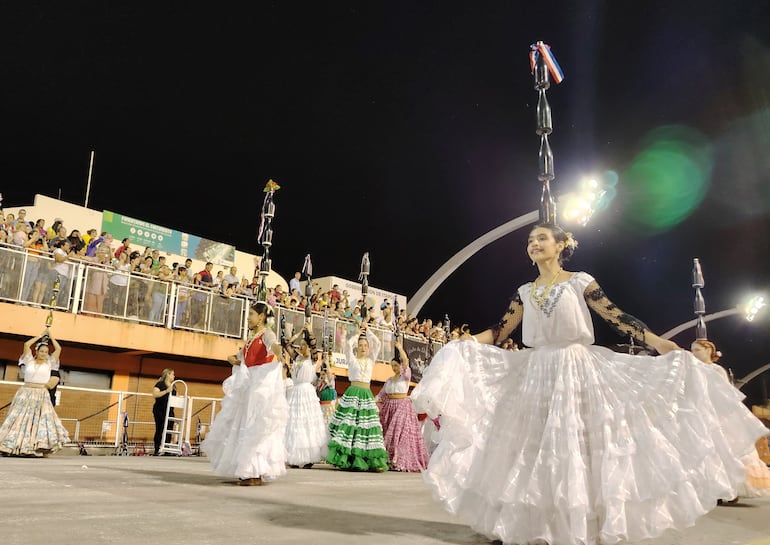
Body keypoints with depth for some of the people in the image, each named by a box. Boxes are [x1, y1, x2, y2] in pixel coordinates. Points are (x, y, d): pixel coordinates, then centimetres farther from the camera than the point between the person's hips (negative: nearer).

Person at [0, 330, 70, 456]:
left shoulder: (49, 363, 6)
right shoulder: (29, 361, 6)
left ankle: (36, 448, -12)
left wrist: (50, 335, 11)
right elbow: (27, 345, -3)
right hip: (25, 394, 0)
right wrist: (41, 335, 4)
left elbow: (58, 348, 1)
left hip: (41, 396, 0)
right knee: (20, 420, 1)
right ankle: (12, 446, 6)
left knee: (42, 420, -10)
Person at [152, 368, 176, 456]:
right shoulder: (160, 384, -5)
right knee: (159, 430, -2)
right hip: (160, 411, -6)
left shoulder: (173, 386, 17)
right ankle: (157, 450, 4)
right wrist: (166, 391, -27)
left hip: (170, 411, 6)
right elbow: (155, 394, -20)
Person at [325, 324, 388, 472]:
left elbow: (377, 343, 9)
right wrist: (358, 334, 6)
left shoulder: (370, 360, 15)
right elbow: (348, 344, -7)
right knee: (349, 424, -10)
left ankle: (372, 461, -3)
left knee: (368, 426, -2)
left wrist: (367, 331, 13)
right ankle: (347, 459, -8)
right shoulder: (352, 359, 6)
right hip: (352, 395, -3)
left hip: (367, 396, 3)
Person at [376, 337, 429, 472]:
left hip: (403, 406, -6)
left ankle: (401, 462, -11)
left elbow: (406, 362, -18)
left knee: (400, 432, -13)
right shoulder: (389, 380, 15)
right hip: (389, 407, 6)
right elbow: (382, 394, 13)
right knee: (387, 433, 2)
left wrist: (400, 348, -22)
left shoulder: (406, 376, -1)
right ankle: (388, 460, 8)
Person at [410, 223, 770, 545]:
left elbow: (617, 318, -4)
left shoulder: (580, 281, 1)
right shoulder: (525, 292, 11)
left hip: (577, 370, -3)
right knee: (535, 450, 4)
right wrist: (466, 342, -3)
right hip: (536, 374, 4)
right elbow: (500, 331, 10)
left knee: (578, 446, -3)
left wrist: (662, 344, -12)